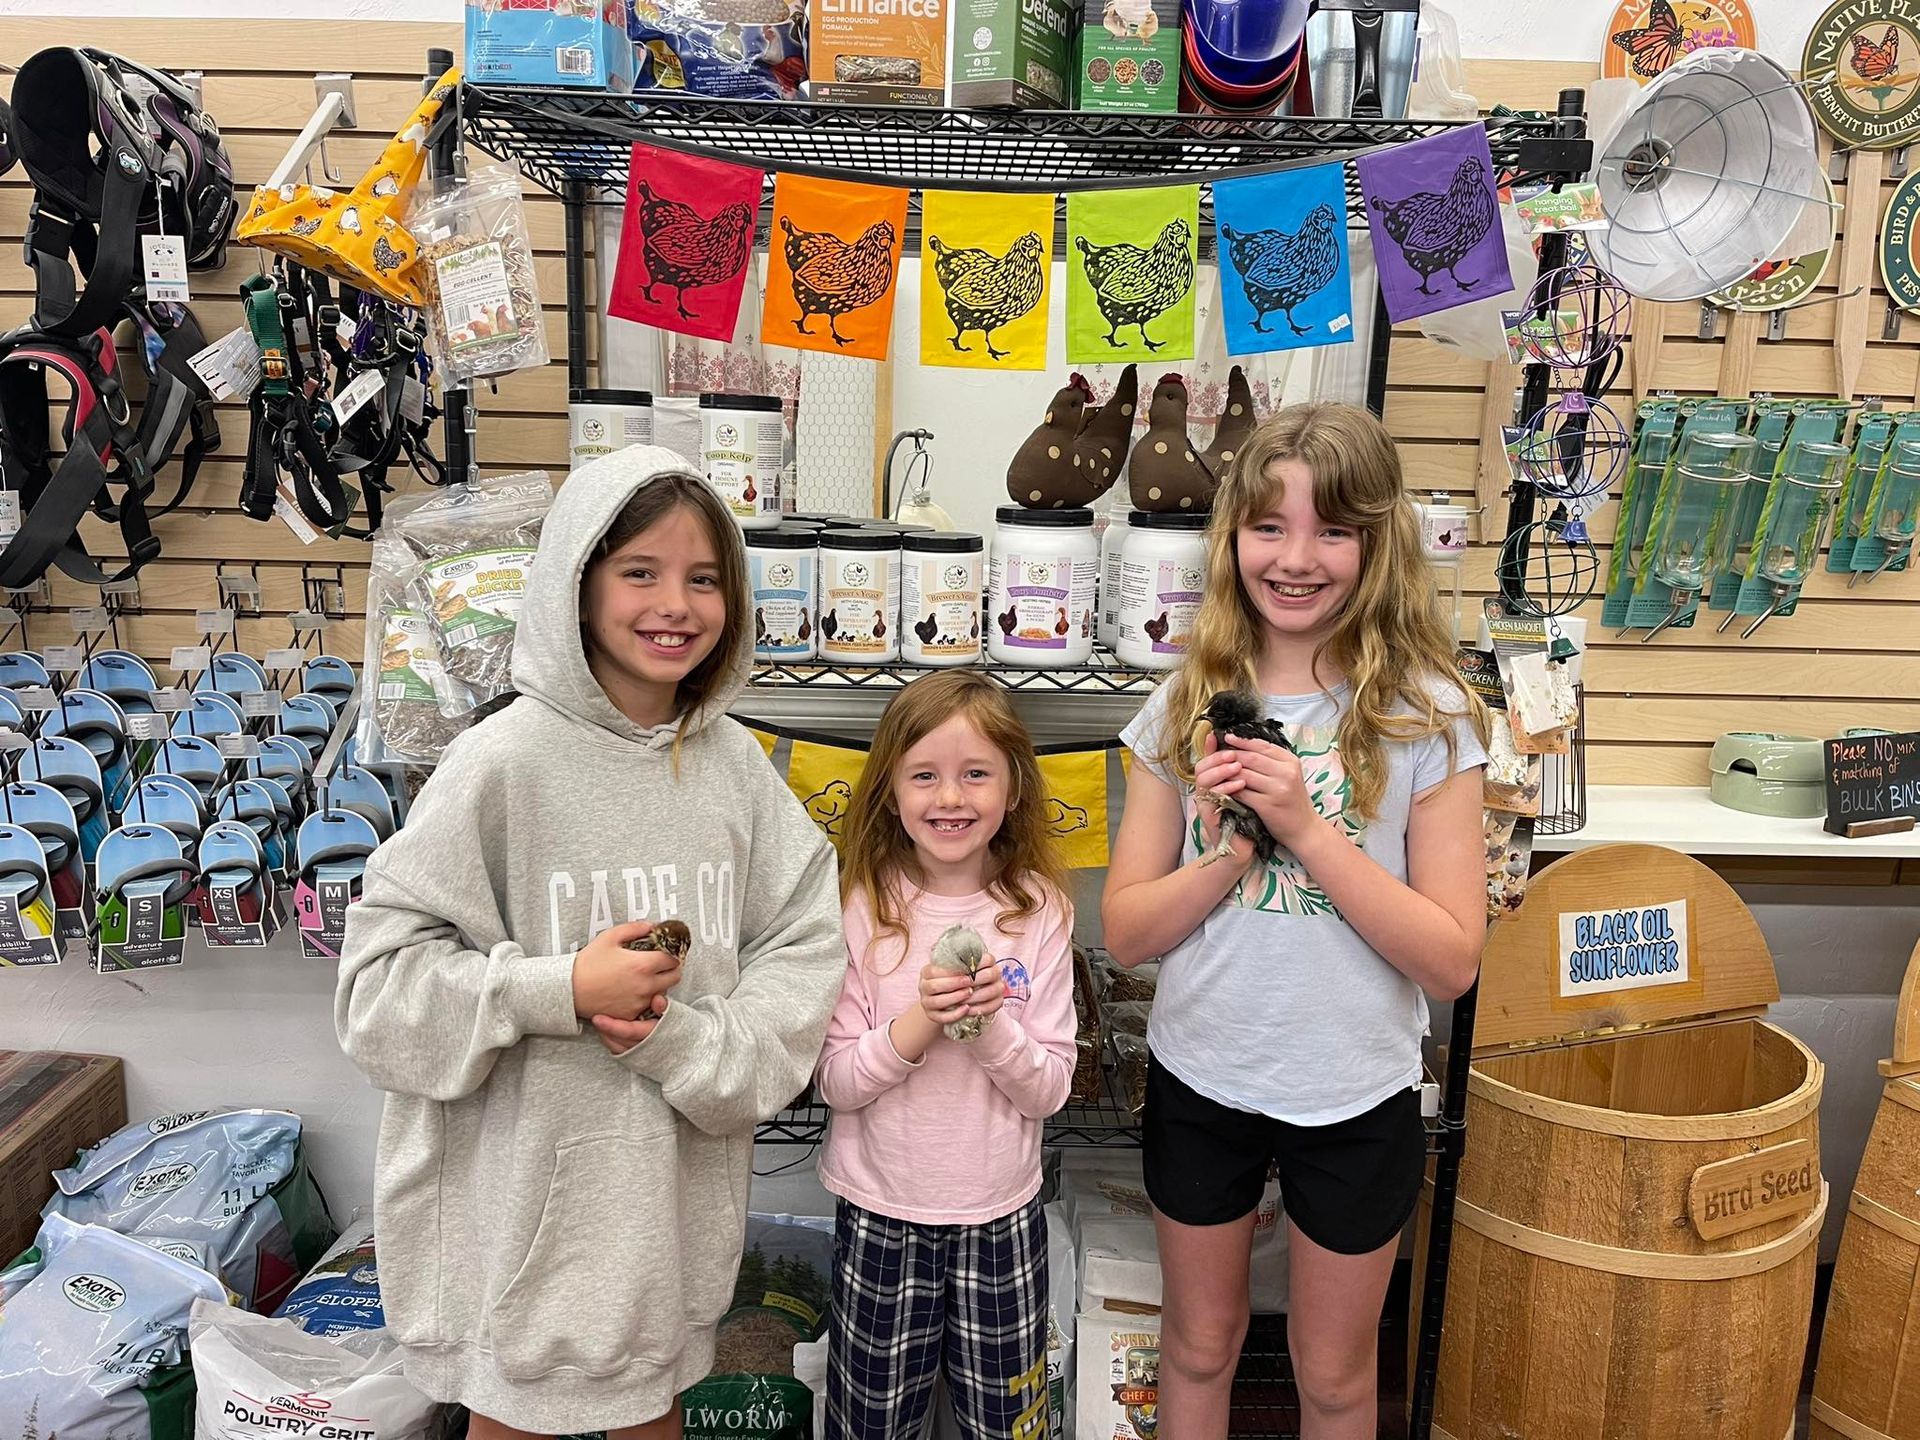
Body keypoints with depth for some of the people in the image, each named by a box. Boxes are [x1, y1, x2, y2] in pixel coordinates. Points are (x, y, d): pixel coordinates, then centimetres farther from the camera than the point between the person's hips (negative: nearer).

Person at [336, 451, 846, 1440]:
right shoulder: (507, 760, -16)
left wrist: (685, 1039, -18)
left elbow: (808, 947, -5)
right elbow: (382, 977, -13)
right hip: (529, 1184, -3)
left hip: (682, 1174, 4)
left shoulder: (733, 761, -3)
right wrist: (561, 989, -23)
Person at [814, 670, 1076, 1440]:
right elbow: (835, 1082, -9)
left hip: (1002, 1215, 1)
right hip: (879, 1213, 0)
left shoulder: (1040, 912, -8)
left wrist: (991, 1025, -24)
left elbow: (1049, 1090, -7)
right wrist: (920, 1020, -25)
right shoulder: (862, 909, -10)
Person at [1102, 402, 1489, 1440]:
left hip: (1357, 1098, -2)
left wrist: (1306, 827, -25)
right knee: (1198, 1344, 23)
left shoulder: (1426, 717, -12)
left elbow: (1453, 960, -15)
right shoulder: (1186, 707, -5)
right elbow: (1124, 931, -5)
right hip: (1197, 1081, 2)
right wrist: (1233, 852, -22)